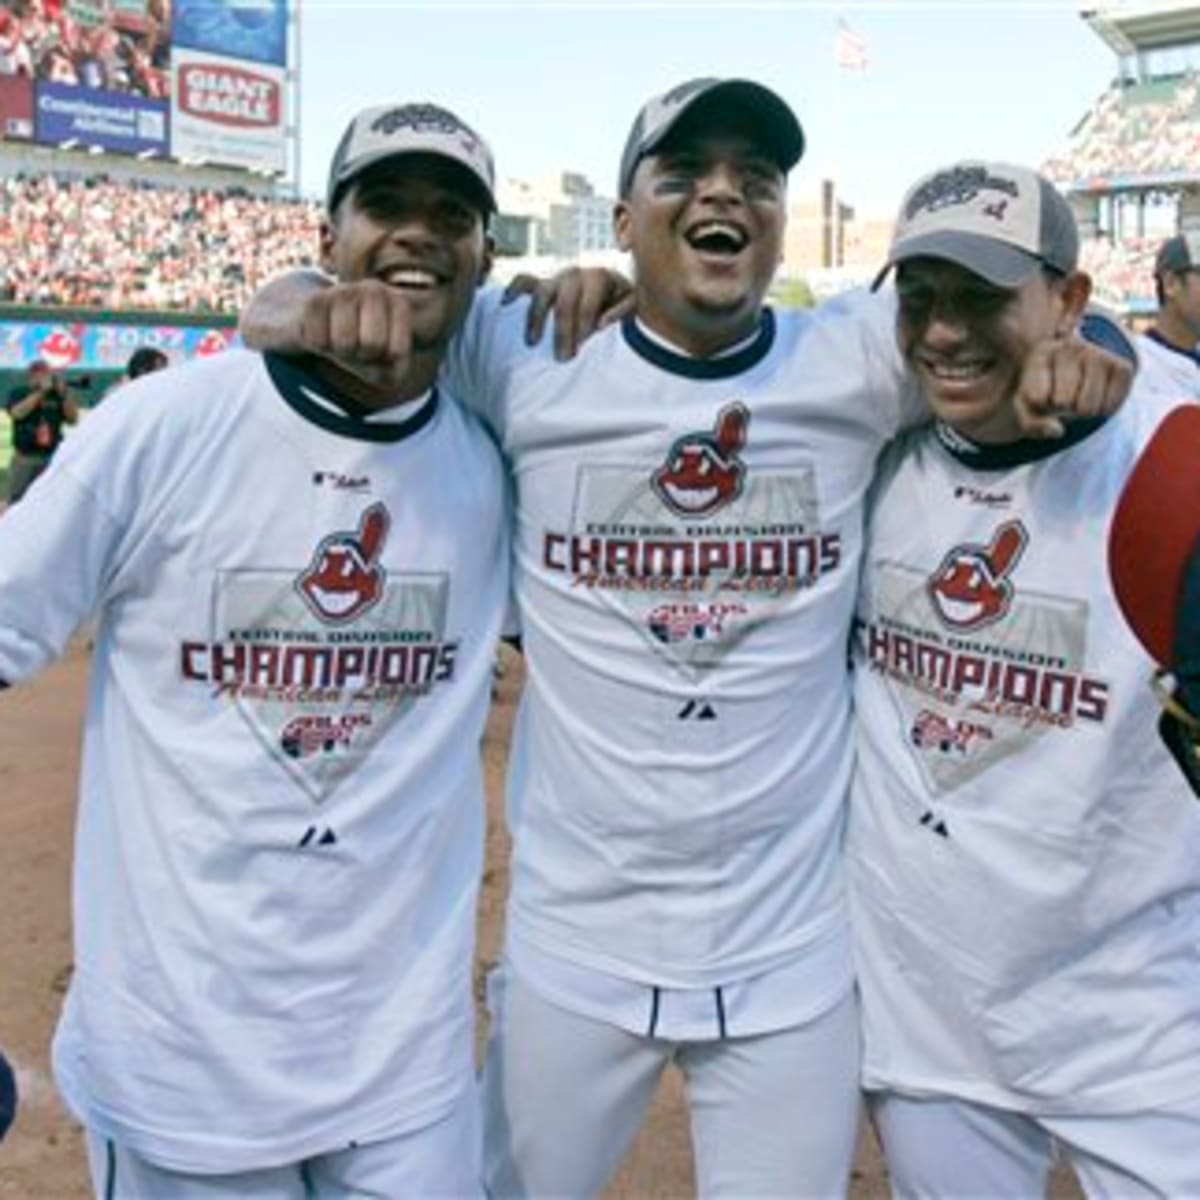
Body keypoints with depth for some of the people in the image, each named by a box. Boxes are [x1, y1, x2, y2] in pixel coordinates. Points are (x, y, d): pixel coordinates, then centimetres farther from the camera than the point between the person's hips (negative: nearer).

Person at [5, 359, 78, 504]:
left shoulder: (56, 396, 8)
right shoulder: (18, 393, 2)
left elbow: (73, 419, 1)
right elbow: (17, 413, -16)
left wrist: (65, 394, -11)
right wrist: (40, 392, -15)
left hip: (52, 459, 2)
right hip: (24, 459, -2)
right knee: (15, 503, 1)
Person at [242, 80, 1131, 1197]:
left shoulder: (853, 365, -4)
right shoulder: (535, 365, -6)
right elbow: (275, 309, -1)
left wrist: (1067, 351, -17)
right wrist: (321, 309, -25)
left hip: (795, 955, 1)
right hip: (571, 946, 0)